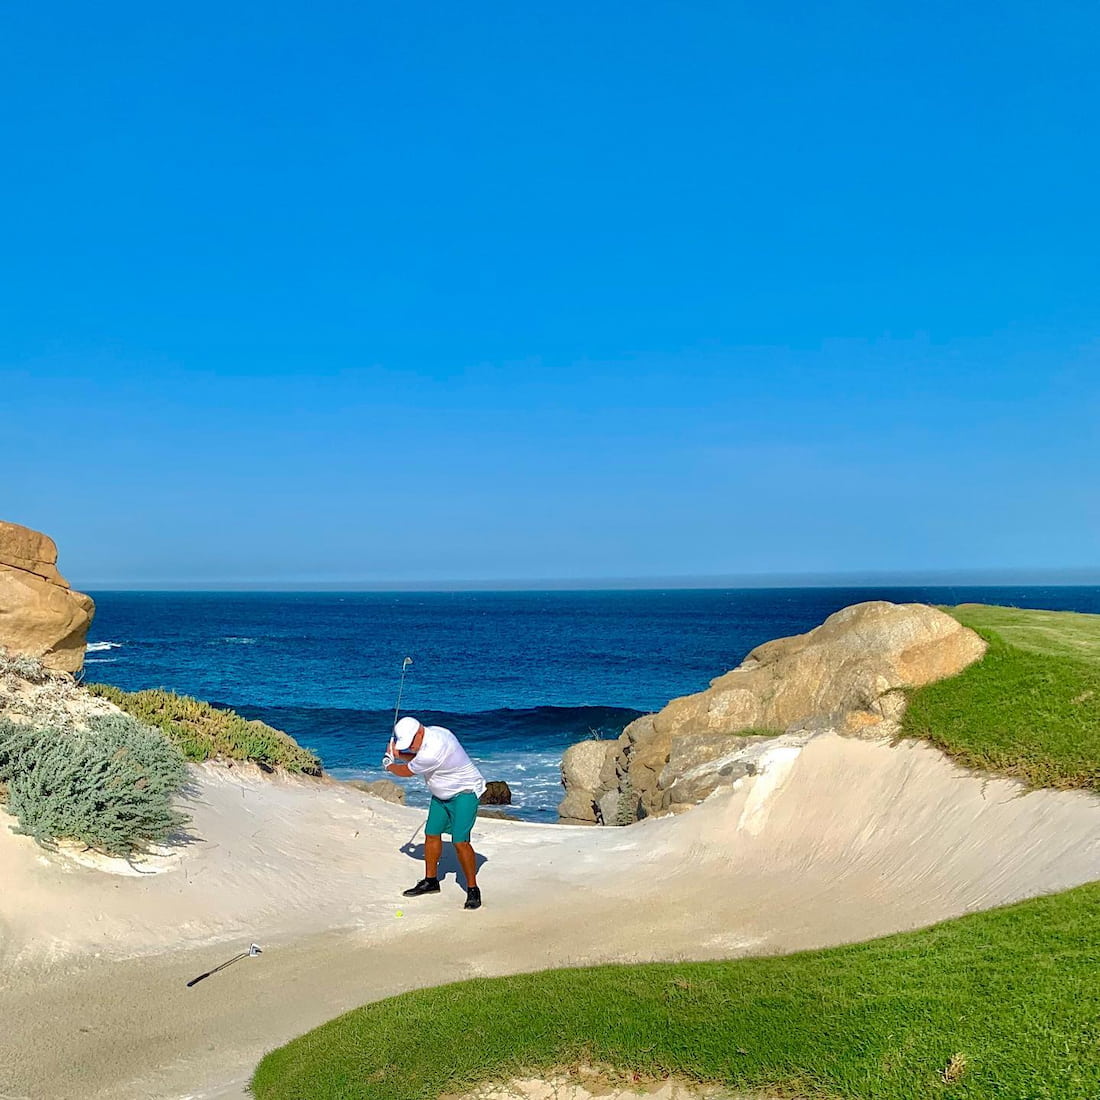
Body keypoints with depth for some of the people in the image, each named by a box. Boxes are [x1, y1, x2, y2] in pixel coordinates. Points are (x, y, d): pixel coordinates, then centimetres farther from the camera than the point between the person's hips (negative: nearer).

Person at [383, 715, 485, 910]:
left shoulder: (433, 751, -33)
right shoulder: (429, 733, -6)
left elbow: (406, 771, -17)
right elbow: (417, 756, 14)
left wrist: (389, 766, 4)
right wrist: (398, 754, -4)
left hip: (464, 793, -10)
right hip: (441, 795, 10)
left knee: (460, 841, -17)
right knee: (431, 835, 11)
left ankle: (473, 890, -6)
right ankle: (430, 881, 27)